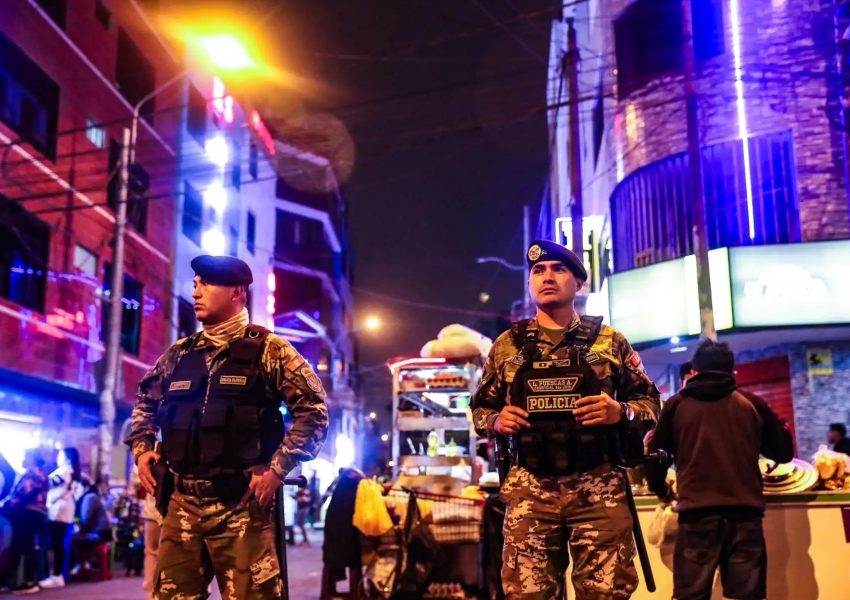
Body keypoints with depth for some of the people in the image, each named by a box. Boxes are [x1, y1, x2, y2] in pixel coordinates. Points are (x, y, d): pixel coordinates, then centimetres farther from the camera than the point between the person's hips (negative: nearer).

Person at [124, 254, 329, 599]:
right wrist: (141, 449, 12)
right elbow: (145, 402, 29)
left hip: (242, 506, -5)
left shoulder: (268, 350, -2)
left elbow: (314, 411, -6)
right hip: (182, 505, 5)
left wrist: (277, 470, -13)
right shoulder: (178, 355, 13)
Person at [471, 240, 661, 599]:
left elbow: (649, 401, 10)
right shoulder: (507, 346, 10)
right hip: (528, 491, 1)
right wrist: (496, 421, -6)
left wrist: (622, 412, -11)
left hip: (598, 488, -1)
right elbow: (480, 408, 17)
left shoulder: (609, 341, 7)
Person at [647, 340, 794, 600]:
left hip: (696, 513, -1)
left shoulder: (676, 405, 9)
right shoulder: (752, 403, 10)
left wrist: (660, 489, 33)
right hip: (745, 512, 1)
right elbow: (783, 452, 18)